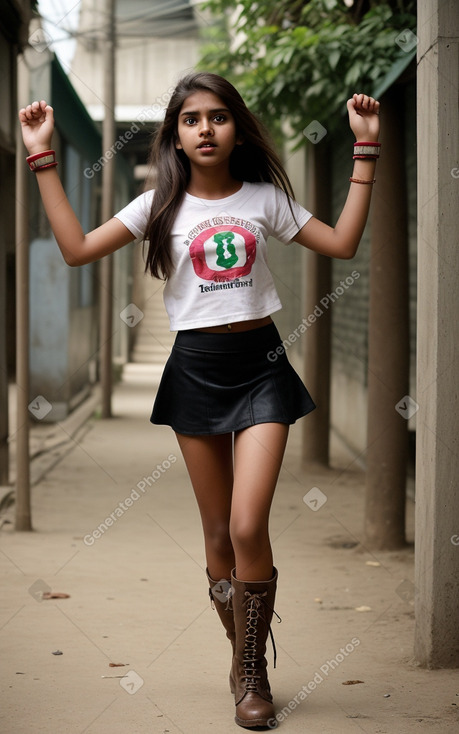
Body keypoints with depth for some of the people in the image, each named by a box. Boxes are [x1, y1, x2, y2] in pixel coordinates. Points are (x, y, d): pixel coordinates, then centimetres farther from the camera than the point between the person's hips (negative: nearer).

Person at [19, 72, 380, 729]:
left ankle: (252, 674, 2)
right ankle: (245, 661, 26)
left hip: (260, 364, -1)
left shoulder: (265, 198, 5)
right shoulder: (161, 206, 4)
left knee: (248, 526, -14)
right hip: (196, 368, 1)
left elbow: (343, 243, 2)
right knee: (219, 533, 8)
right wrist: (43, 160, -6)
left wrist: (366, 150, 2)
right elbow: (78, 249, -5)